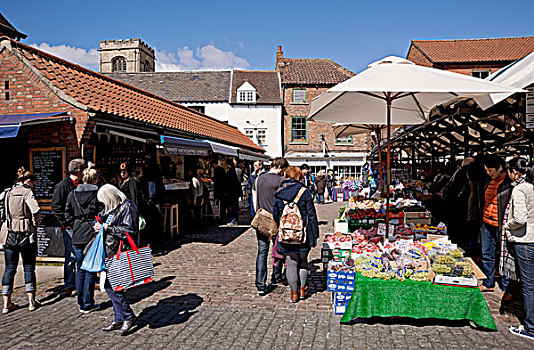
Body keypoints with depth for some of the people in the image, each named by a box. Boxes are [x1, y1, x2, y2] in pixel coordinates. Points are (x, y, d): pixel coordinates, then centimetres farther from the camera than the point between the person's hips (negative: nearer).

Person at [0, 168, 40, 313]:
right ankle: (31, 301, 9)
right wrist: (35, 224, -7)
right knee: (29, 267, 5)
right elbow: (36, 210, -21)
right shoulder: (26, 192, -8)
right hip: (26, 235, -5)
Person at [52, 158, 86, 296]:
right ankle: (70, 287, 6)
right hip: (70, 227, -7)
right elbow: (56, 206, -12)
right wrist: (64, 223, -14)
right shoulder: (63, 185, -9)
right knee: (71, 257, -3)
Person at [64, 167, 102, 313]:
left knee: (80, 270, 14)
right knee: (91, 270, 4)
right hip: (93, 235, -4)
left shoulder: (72, 194, 6)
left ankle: (81, 303, 21)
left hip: (77, 236, 4)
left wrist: (76, 227, 14)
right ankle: (88, 304, 9)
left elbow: (68, 216, 6)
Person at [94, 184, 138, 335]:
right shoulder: (110, 207, 14)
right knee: (110, 284, 10)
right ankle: (119, 320, 22)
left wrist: (108, 228, -16)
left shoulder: (127, 207, -12)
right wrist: (97, 225, 3)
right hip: (110, 251, 9)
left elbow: (129, 231, -18)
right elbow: (101, 217, 26)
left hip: (120, 252, -9)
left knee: (111, 284, -10)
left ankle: (128, 316, 4)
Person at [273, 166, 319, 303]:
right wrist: (315, 235, 2)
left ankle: (294, 292, 16)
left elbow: (275, 215, 7)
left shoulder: (278, 193, -1)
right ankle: (302, 289, 27)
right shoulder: (305, 191, -8)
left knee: (291, 262, 10)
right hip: (303, 234, -1)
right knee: (303, 260, 18)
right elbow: (312, 215, -5)